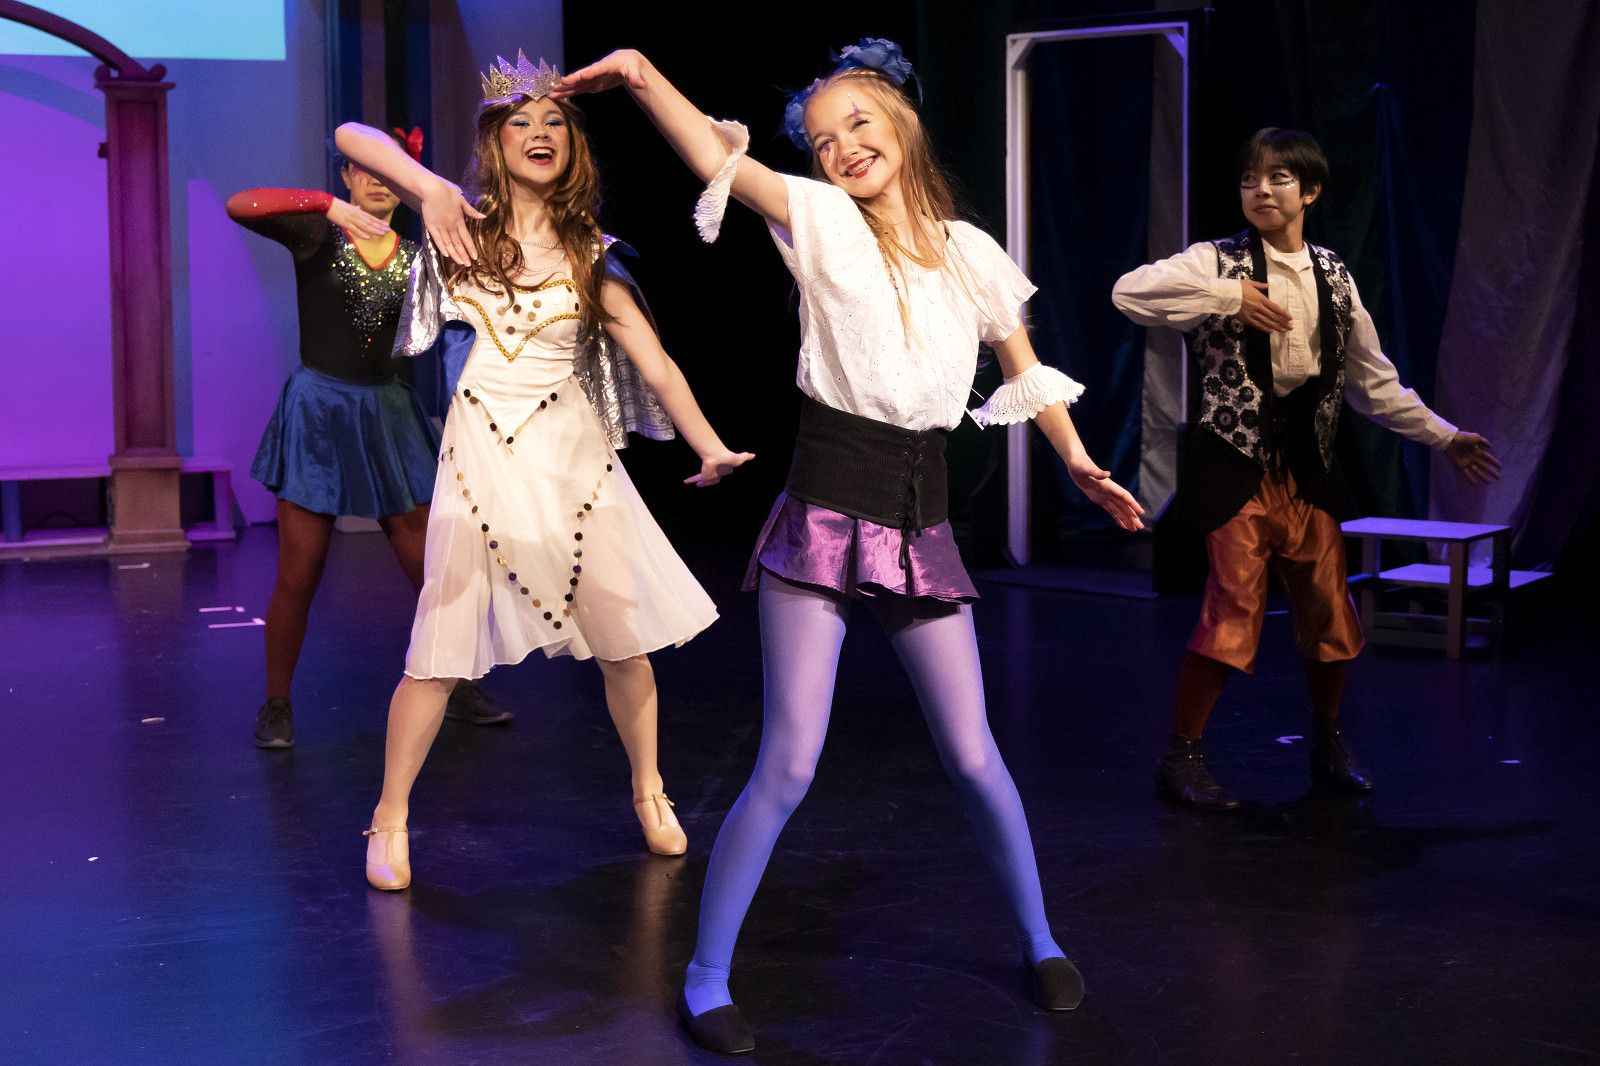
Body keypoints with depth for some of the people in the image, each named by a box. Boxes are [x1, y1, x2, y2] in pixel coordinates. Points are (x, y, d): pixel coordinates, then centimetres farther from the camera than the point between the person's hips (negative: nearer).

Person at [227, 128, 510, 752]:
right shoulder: (317, 233, -2)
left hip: (388, 413, 4)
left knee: (430, 567, 4)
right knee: (298, 576, -2)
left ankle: (458, 689, 20)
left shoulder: (414, 259, 10)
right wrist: (330, 208, -28)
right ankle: (276, 706, 14)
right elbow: (240, 206, -19)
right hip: (318, 411, -4)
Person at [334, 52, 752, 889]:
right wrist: (428, 188, -19)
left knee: (621, 637, 4)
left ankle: (648, 791, 27)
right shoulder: (466, 220, 2)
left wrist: (709, 446, -8)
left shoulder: (587, 255, 5)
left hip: (571, 452, 2)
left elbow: (655, 363, 2)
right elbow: (351, 137, -5)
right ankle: (389, 820, 11)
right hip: (479, 456, -2)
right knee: (441, 645, -4)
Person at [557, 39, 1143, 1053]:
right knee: (788, 766, -6)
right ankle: (707, 979, 8)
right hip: (826, 514, -3)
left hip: (922, 523, 4)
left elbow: (1023, 364, 23)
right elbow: (720, 159, -18)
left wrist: (1078, 459, 18)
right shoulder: (824, 224, -3)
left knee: (973, 757, 8)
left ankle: (1039, 940, 30)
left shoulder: (969, 252, 8)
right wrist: (644, 77, -31)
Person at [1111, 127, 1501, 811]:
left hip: (1308, 468, 5)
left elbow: (1373, 382, 19)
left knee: (1329, 613, 9)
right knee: (1233, 612, -10)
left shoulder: (1334, 278, 12)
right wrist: (1229, 297, -21)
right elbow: (1129, 293, -21)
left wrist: (1444, 438, 18)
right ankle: (1180, 760, 2)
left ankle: (1328, 749, 30)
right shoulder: (1219, 263, -4)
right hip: (1237, 465, -5)